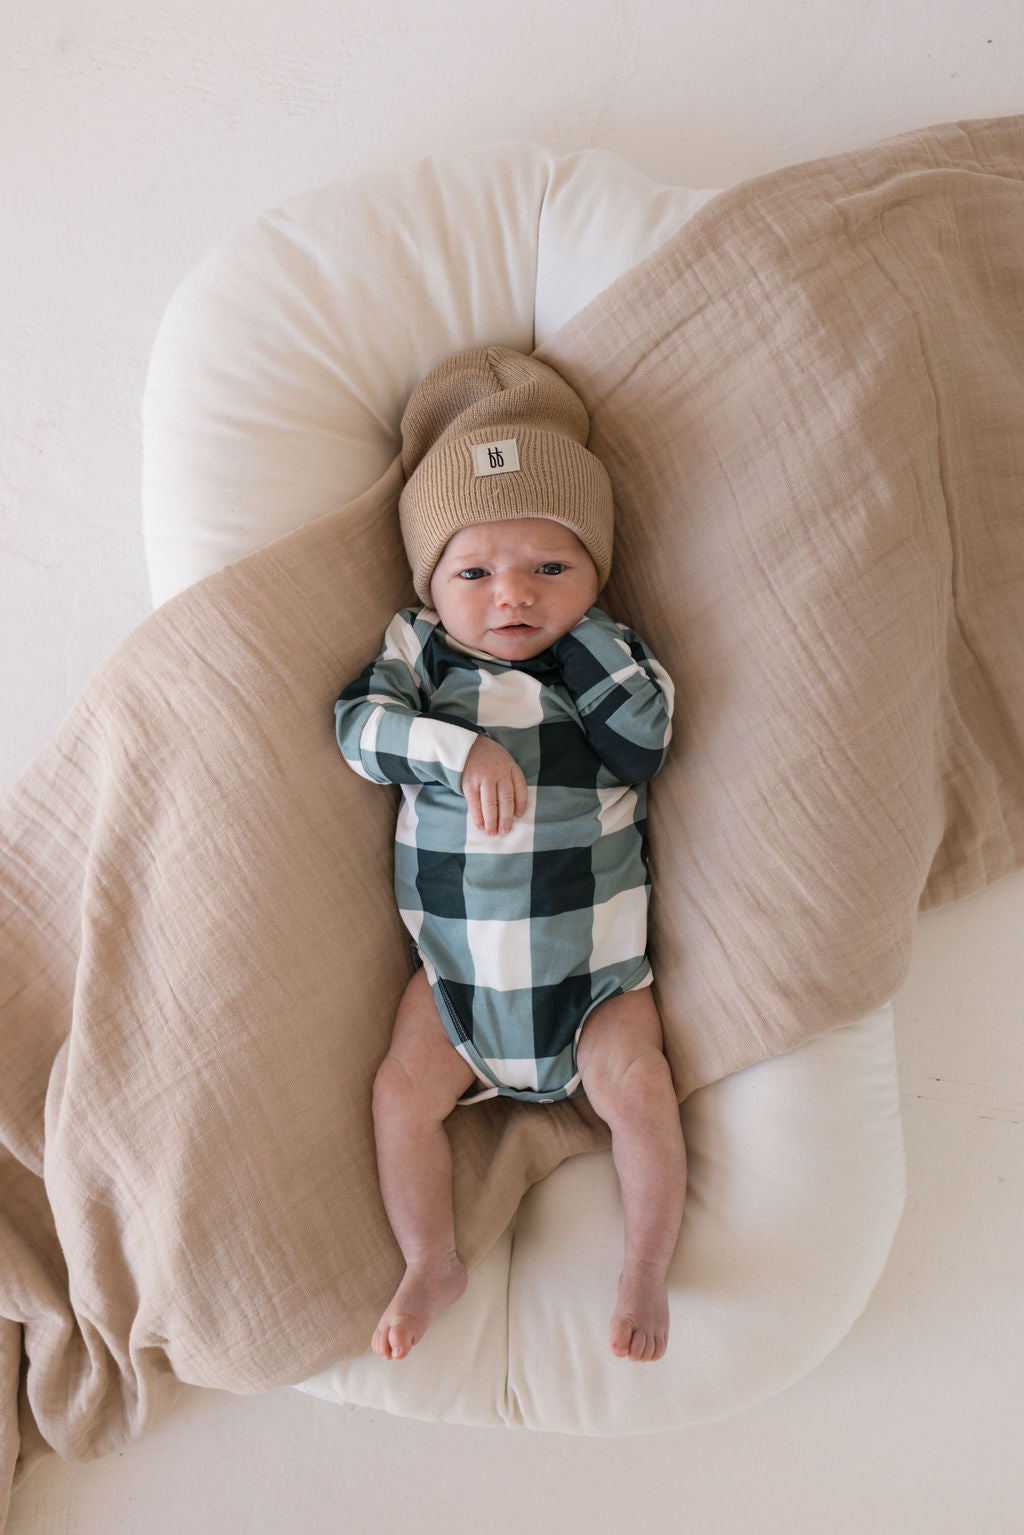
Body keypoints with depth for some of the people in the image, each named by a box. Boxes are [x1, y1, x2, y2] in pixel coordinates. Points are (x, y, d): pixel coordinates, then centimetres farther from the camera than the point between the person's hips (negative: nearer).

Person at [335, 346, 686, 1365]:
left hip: (594, 955, -1)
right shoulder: (419, 647, -5)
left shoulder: (615, 660, -5)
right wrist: (463, 750, -32)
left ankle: (646, 1271, 11)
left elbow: (645, 730, -23)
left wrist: (567, 627, -19)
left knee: (636, 1089, -12)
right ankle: (431, 1264, 18)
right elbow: (362, 724, -18)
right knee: (402, 1091, -5)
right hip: (455, 957, 1)